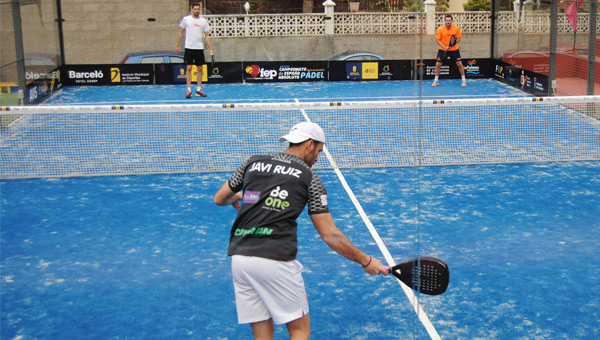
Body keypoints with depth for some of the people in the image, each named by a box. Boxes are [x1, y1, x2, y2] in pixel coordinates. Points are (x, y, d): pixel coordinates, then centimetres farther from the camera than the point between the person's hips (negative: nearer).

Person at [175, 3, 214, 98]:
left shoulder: (203, 21, 6)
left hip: (199, 48, 2)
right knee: (189, 68, -5)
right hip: (189, 48, -2)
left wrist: (211, 48, 1)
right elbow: (181, 33, 9)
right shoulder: (186, 19, 2)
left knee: (200, 69, 4)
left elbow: (207, 36, 8)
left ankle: (199, 90, 13)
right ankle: (189, 90, -2)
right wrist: (177, 45, 5)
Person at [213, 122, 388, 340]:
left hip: (238, 256, 5)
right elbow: (330, 235, 3)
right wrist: (366, 261, 13)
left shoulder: (253, 162, 15)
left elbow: (219, 199, 26)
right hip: (276, 259, -5)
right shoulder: (310, 178, 5)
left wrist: (236, 197, 49)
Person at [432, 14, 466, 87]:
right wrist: (444, 47, -21)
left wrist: (455, 42, -24)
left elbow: (458, 39, -1)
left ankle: (464, 80, 10)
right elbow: (437, 40, -9)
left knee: (459, 64, -5)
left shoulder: (456, 28, -9)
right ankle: (436, 81, 12)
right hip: (443, 50, 0)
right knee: (438, 64, -6)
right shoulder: (440, 29, -12)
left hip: (454, 49, 0)